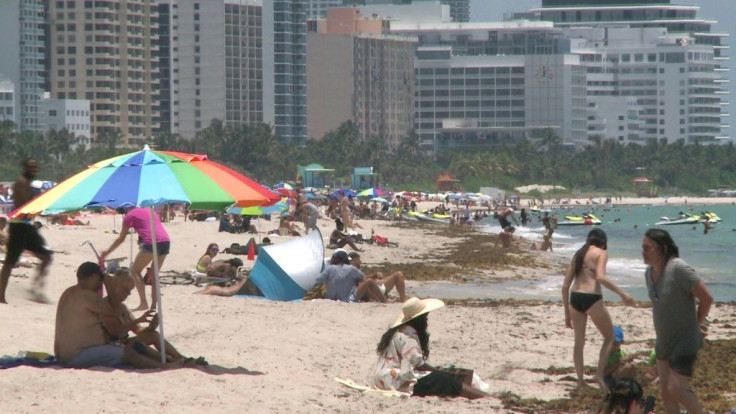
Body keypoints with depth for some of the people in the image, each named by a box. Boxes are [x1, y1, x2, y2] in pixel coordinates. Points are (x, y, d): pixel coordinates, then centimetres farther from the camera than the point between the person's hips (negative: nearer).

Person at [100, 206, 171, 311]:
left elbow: (121, 239, 13)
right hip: (166, 241, 6)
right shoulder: (149, 211, 28)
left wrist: (106, 252, 21)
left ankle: (143, 303, -4)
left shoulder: (130, 216, 9)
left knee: (135, 271, 7)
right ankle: (153, 305, 13)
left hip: (152, 242, -6)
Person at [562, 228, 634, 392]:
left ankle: (580, 381, 14)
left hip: (574, 298, 5)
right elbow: (600, 277, -18)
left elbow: (565, 286, 16)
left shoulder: (578, 254, 18)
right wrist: (622, 293, -18)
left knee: (579, 341, 17)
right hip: (592, 298, -5)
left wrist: (567, 314, 22)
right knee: (609, 336, 13)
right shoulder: (601, 253, 1)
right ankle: (599, 374, 1)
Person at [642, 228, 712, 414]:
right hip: (664, 341, 8)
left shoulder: (678, 268, -22)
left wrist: (698, 323, -4)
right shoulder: (650, 272, 4)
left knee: (676, 389, -11)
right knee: (665, 392, 9)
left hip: (685, 341, -8)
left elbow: (706, 298, -20)